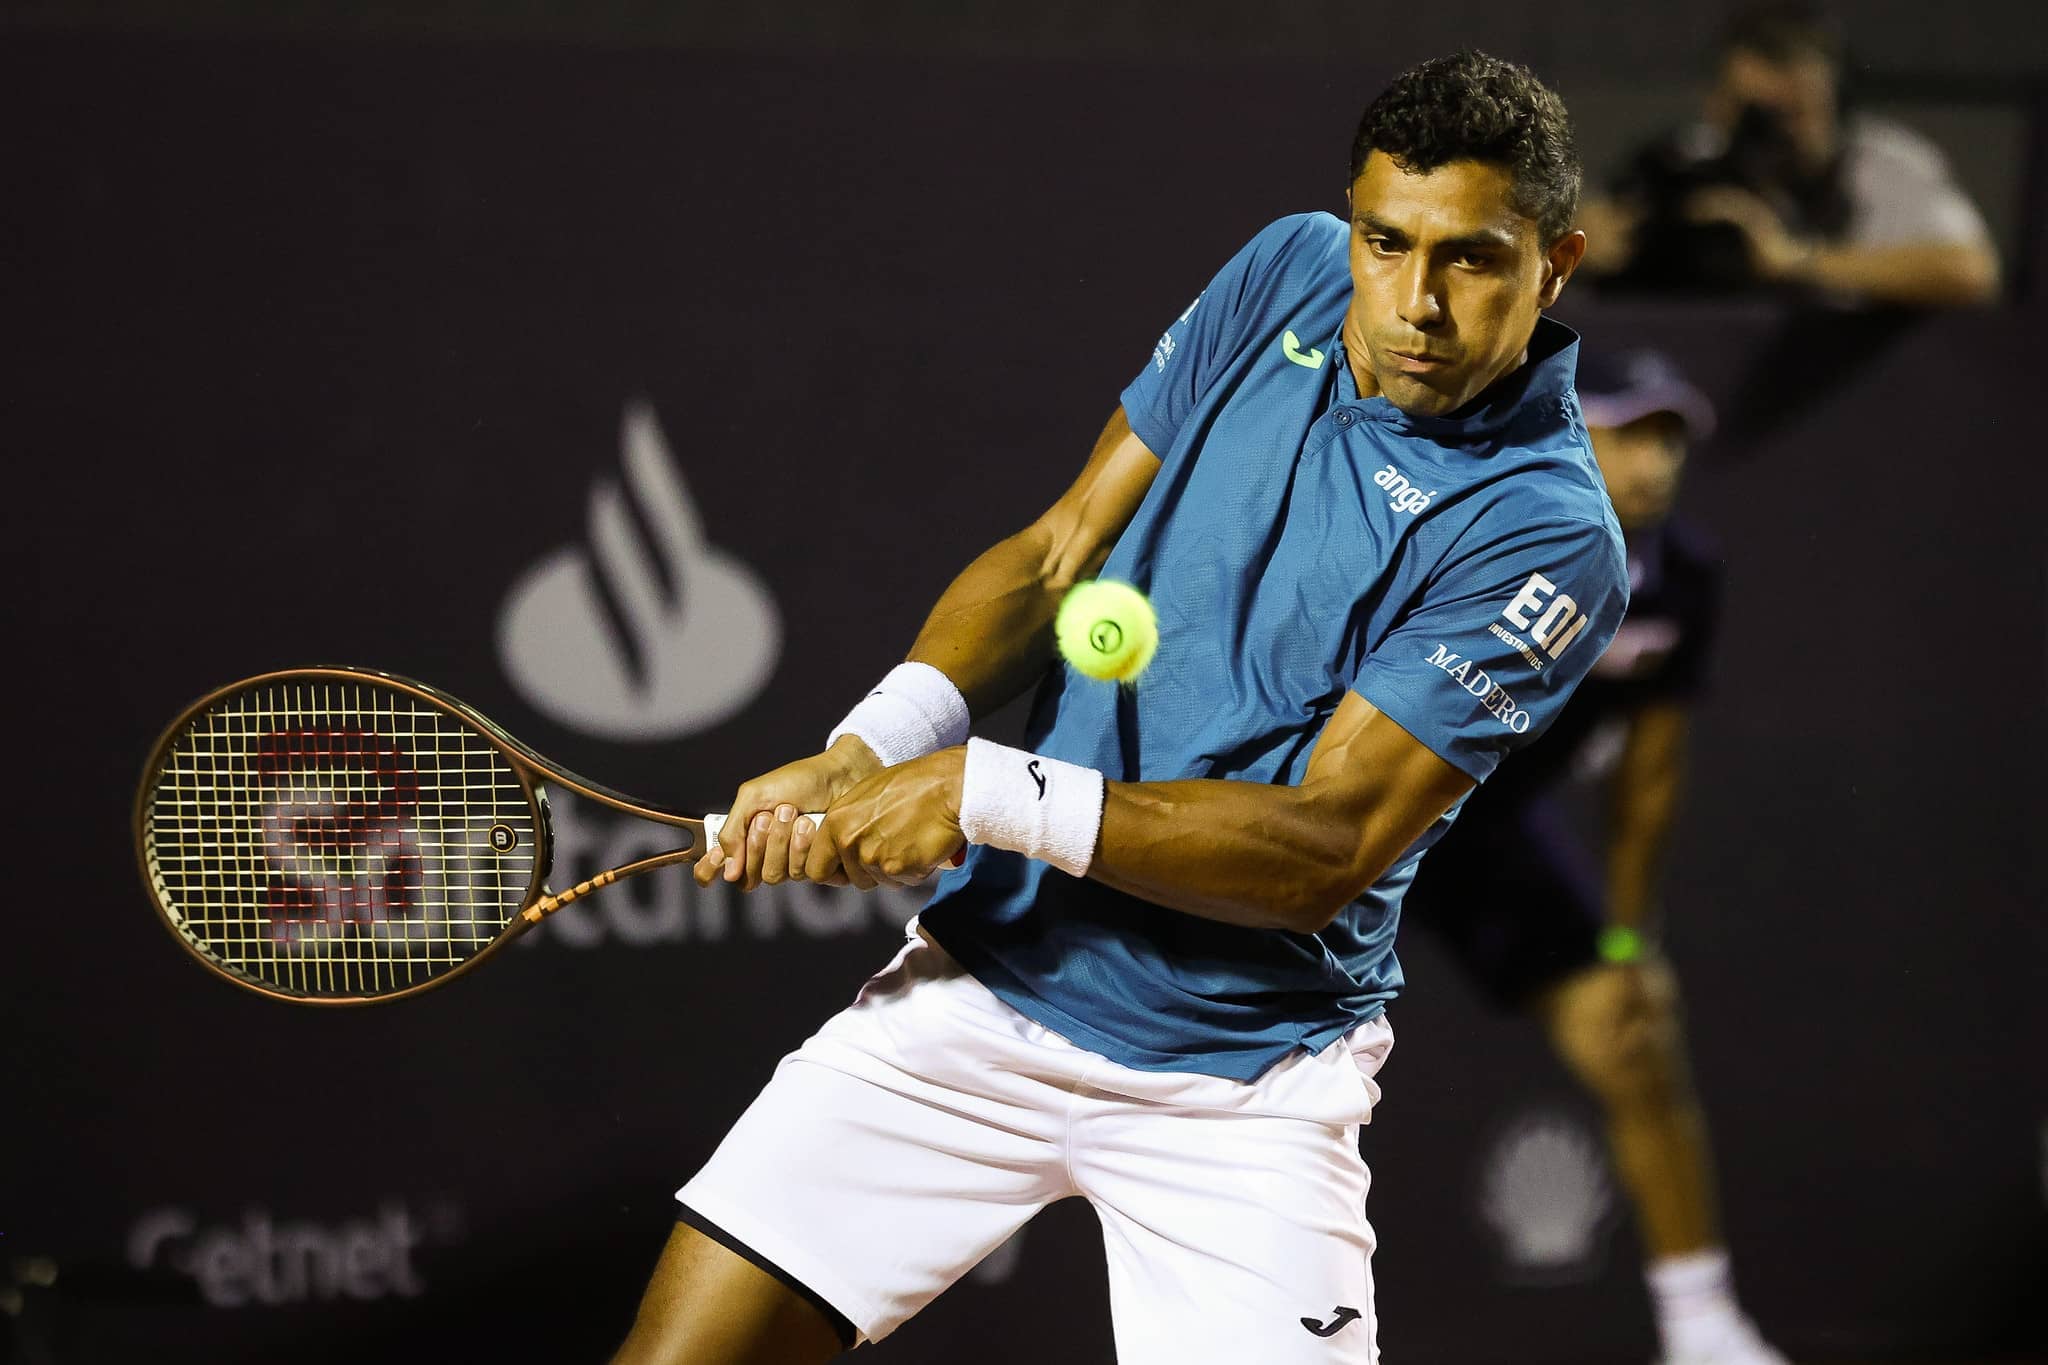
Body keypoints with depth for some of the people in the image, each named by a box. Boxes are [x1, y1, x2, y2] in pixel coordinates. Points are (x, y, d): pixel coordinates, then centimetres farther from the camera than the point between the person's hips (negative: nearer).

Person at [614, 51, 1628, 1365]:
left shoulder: (1545, 536, -18)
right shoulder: (1288, 276, 0)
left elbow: (1326, 849, -21)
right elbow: (1053, 555, 4)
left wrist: (990, 797, -25)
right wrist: (864, 754, -12)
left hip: (1241, 1083, -4)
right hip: (984, 981, 4)